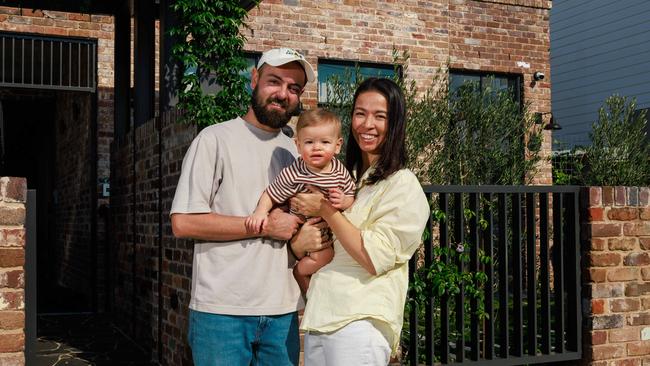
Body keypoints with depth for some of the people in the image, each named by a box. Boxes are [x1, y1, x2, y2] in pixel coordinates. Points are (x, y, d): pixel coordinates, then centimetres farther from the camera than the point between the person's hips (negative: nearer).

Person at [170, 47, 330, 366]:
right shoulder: (216, 139, -5)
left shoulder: (297, 152, 14)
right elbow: (183, 223, -13)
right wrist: (265, 226, -13)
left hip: (283, 312, 5)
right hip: (222, 310, -5)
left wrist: (304, 240, -5)